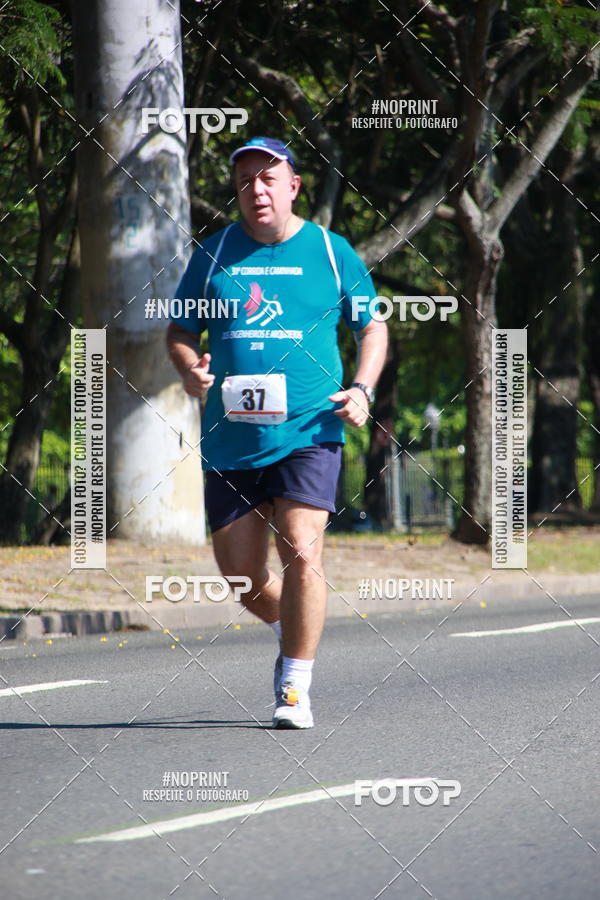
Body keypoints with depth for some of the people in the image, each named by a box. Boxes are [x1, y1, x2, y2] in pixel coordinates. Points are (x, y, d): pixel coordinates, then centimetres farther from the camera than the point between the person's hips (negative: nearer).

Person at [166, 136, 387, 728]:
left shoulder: (331, 252, 5)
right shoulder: (214, 254, 8)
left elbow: (373, 327, 14)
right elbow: (179, 330, 16)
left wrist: (362, 389, -3)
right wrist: (190, 369, -6)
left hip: (308, 433, -3)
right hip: (231, 437, 3)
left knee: (301, 552, -18)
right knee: (239, 573, 5)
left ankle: (296, 689, -7)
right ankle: (290, 633, 38)